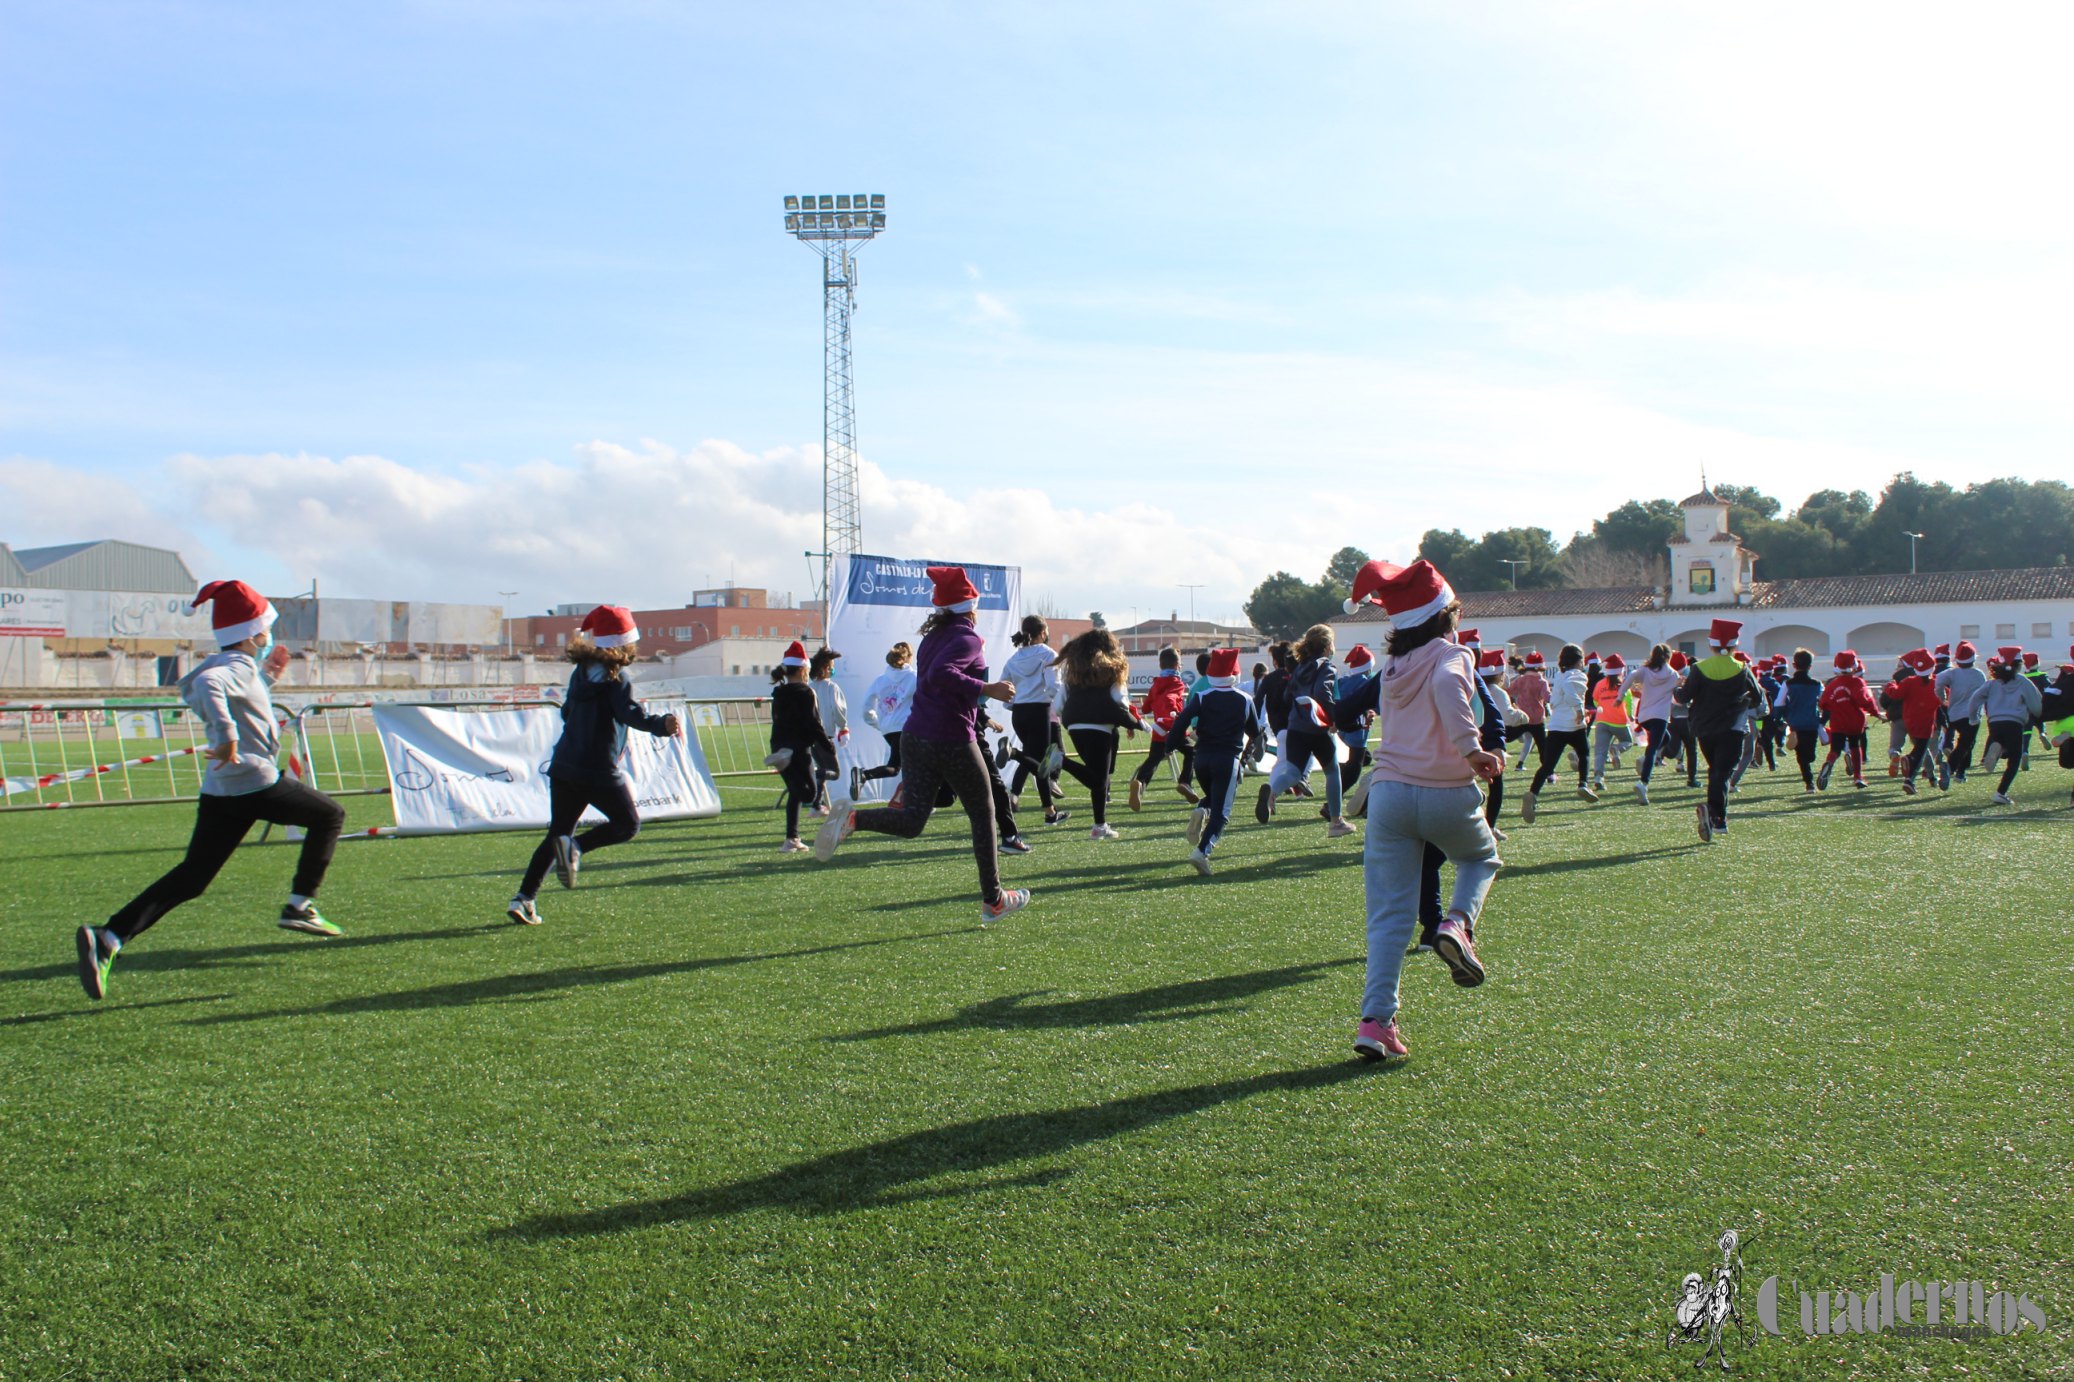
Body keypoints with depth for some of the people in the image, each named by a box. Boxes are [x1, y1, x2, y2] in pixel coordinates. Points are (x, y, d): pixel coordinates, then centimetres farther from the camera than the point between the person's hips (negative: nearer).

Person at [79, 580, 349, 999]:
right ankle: (299, 906, 9)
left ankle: (109, 938, -11)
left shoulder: (233, 666, 18)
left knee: (189, 879, 5)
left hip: (218, 792, 8)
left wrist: (267, 677, 29)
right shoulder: (238, 667, -10)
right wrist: (228, 736, -35)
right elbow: (207, 684, -33)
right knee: (330, 814, 14)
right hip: (255, 784, -8)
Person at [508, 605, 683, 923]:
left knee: (557, 834, 16)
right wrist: (663, 724, -42)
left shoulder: (581, 672, 10)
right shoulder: (614, 679, -12)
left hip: (563, 767, 7)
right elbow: (633, 715, -28)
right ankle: (575, 847, -13)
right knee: (628, 824, 11)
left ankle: (523, 898, 6)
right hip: (599, 771, -7)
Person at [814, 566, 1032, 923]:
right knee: (983, 817, 10)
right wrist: (986, 689, -25)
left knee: (911, 820, 3)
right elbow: (941, 674, -28)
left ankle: (853, 820, -23)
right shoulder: (967, 638, -11)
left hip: (915, 737, 7)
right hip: (952, 742, -7)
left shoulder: (932, 636, 14)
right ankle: (993, 900, 18)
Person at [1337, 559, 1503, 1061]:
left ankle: (1376, 1020, -6)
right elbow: (1447, 688, -26)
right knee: (1481, 858, 28)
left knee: (1389, 915, 4)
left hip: (1389, 791, 4)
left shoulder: (1392, 665, 15)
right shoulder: (1451, 655, -3)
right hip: (1447, 793, -4)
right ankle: (1458, 923, 0)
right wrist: (1471, 750, -29)